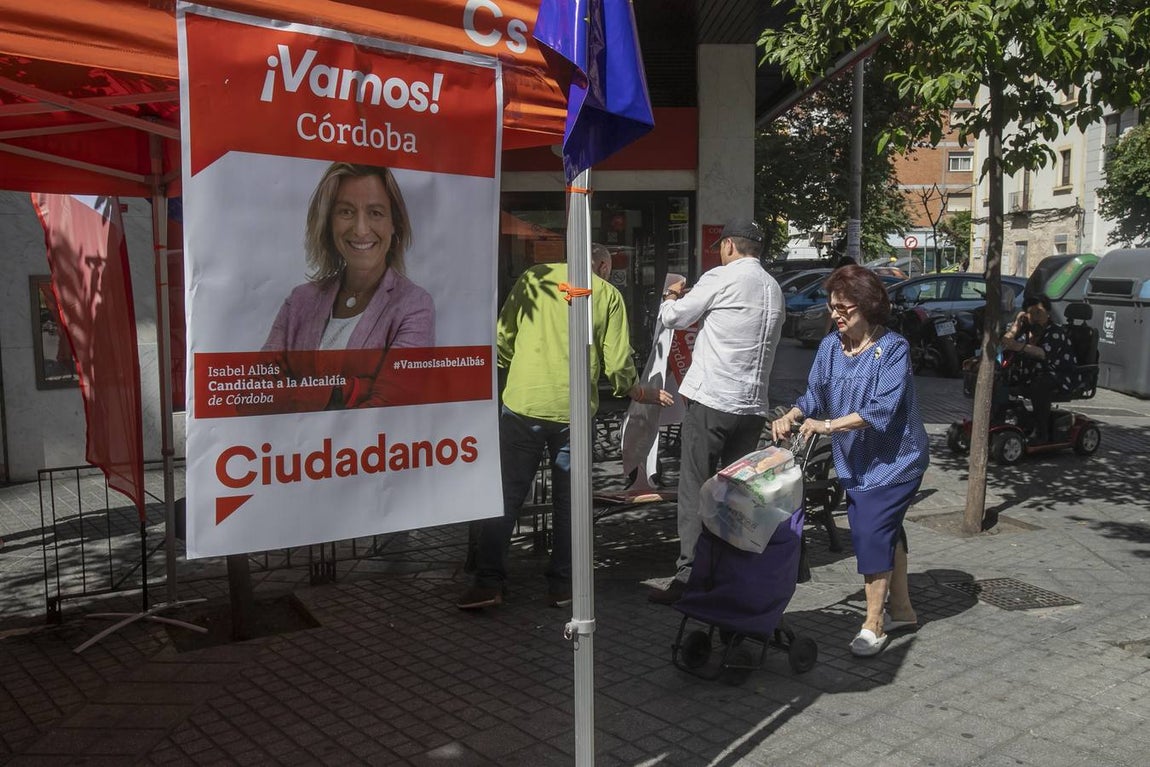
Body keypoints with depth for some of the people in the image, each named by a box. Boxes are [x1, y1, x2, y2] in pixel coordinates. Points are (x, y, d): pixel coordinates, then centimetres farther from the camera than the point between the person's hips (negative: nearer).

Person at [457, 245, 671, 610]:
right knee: (567, 501, 11)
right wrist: (635, 392, 20)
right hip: (573, 411, 0)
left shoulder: (532, 278, 6)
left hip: (522, 405, 0)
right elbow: (617, 361, 2)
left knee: (505, 496, 6)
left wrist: (495, 376, 22)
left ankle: (488, 582, 6)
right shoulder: (608, 294, 5)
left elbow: (503, 339, 6)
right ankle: (561, 586, 16)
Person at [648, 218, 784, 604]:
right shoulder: (774, 289, 17)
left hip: (711, 401, -7)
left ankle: (689, 574, -4)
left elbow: (672, 317, 1)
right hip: (753, 404, 7)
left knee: (696, 489, -3)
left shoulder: (722, 278, -5)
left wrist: (672, 297, 26)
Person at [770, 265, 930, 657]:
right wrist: (791, 417, -16)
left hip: (894, 459, -6)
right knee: (887, 530, 16)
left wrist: (827, 425, -27)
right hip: (855, 461, 6)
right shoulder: (830, 346, 1)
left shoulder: (893, 348, -16)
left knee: (873, 533, -11)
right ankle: (901, 609, 32)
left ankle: (873, 624, 2)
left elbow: (882, 409, -24)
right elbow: (814, 395, 4)